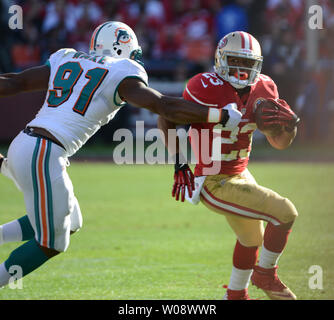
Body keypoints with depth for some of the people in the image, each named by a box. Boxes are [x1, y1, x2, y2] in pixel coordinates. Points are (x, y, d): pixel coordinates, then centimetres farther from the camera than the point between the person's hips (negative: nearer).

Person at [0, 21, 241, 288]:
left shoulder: (66, 61, 18)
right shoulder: (122, 74, -1)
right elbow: (166, 107, -9)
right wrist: (222, 116, -5)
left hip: (22, 146, 8)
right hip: (44, 156, -8)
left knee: (70, 223, 22)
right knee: (51, 244, 4)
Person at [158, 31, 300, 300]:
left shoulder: (263, 89, 0)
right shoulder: (208, 88, -22)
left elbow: (279, 143, 7)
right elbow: (167, 118, -16)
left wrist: (287, 127, -15)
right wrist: (179, 161, -23)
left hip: (239, 175, 9)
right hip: (216, 185, -9)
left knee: (252, 237, 26)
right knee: (285, 214, -11)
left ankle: (236, 295, 46)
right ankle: (265, 274, 10)